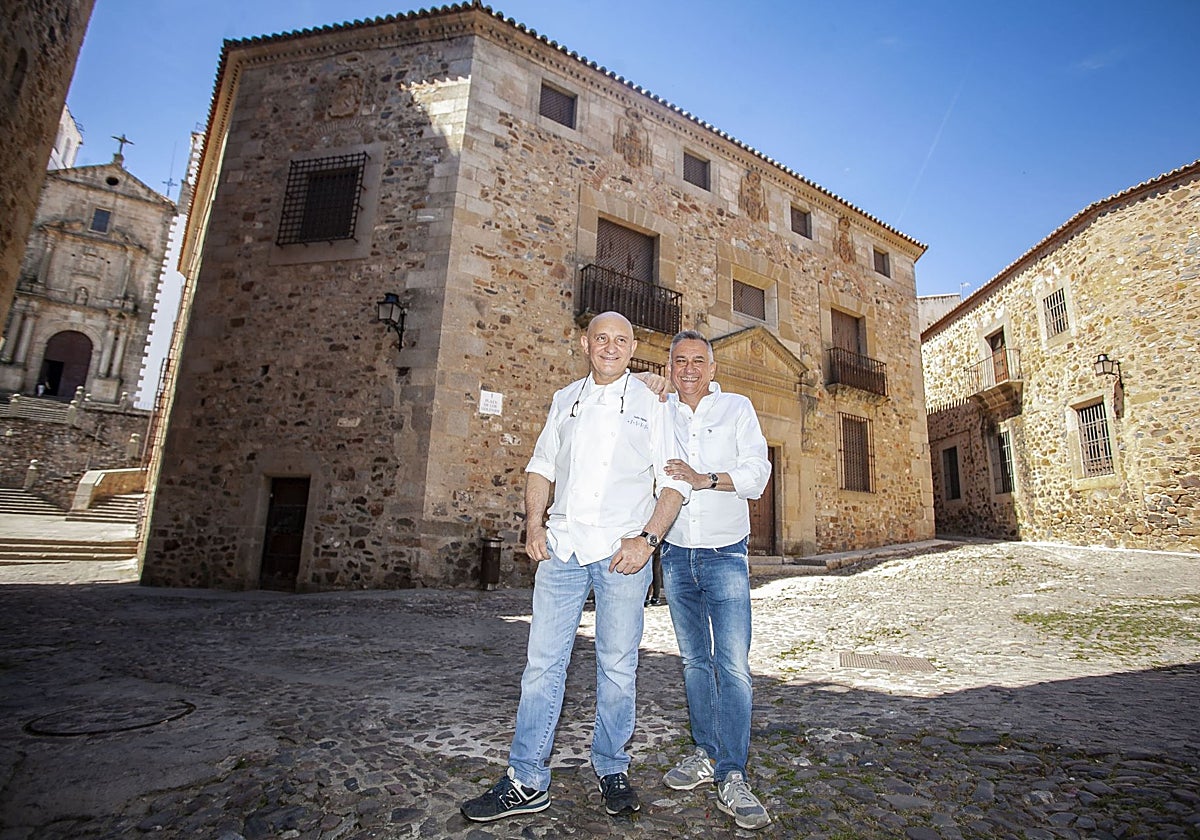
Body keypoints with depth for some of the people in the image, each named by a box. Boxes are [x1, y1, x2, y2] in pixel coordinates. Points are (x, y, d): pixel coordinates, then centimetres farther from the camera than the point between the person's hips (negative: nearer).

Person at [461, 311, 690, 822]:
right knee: (543, 663, 4)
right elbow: (541, 465, 17)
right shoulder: (565, 401, 15)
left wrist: (648, 538, -11)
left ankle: (612, 770, 29)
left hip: (621, 553, -2)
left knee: (617, 667, 8)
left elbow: (673, 482, 2)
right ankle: (526, 784, 17)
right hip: (561, 547, 3)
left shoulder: (650, 405, 5)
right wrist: (534, 522, 2)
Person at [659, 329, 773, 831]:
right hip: (676, 552, 3)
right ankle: (706, 754, 25)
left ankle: (732, 778, 1)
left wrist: (705, 479, -19)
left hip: (725, 551, -2)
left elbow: (757, 474, -6)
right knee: (694, 659, 12)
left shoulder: (737, 408, 3)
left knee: (733, 664, -8)